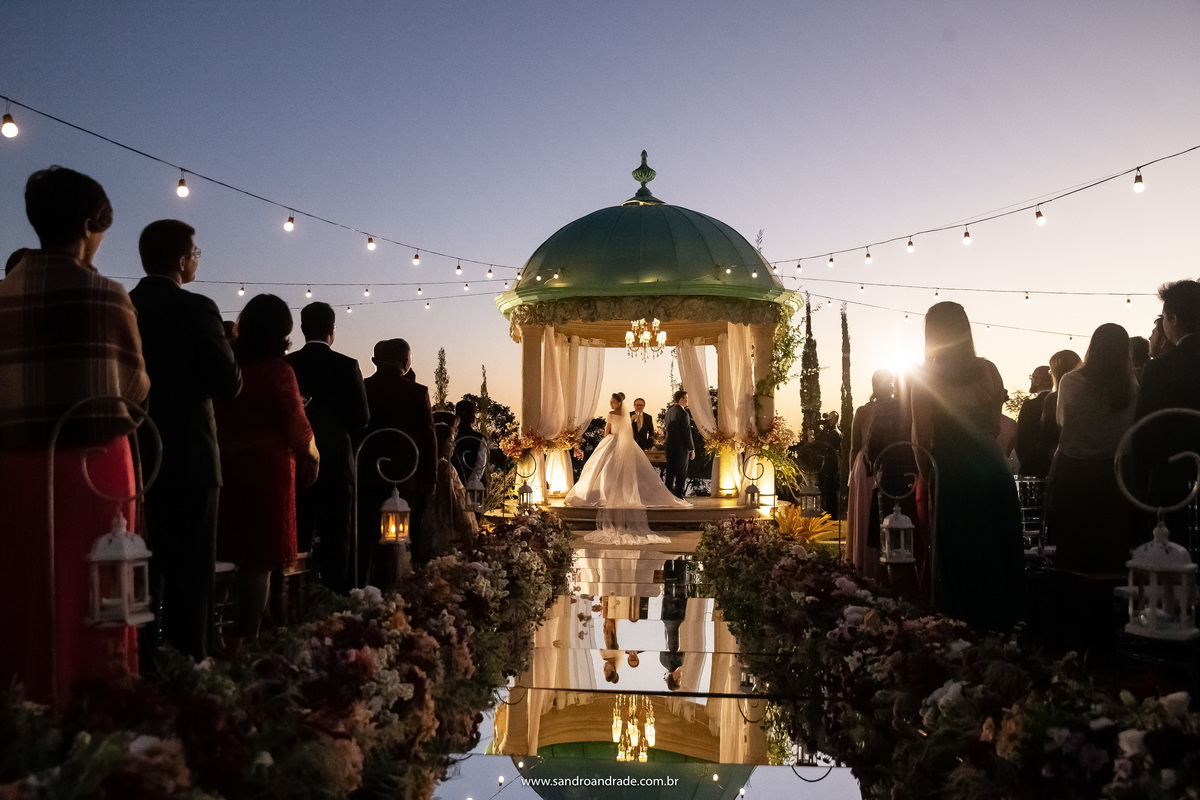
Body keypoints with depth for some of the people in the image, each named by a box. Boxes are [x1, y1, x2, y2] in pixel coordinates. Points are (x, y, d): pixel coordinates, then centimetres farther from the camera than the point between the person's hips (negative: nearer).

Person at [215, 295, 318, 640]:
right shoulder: (277, 370, -11)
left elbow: (217, 420, 11)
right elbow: (297, 426, -9)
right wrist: (312, 455, 8)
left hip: (226, 466, 5)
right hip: (267, 469, -5)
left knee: (228, 554, 12)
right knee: (260, 558, 1)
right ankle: (250, 637, 3)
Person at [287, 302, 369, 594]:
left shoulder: (286, 365, -2)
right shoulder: (347, 366, -8)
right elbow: (360, 418, -7)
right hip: (335, 463, -2)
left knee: (296, 539, 10)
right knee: (335, 540, 3)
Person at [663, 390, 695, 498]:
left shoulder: (669, 411, 8)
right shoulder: (683, 413, -17)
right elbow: (687, 432, -16)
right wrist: (692, 449, -11)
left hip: (669, 447, 8)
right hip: (681, 448, -8)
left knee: (670, 473, 13)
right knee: (681, 473, 0)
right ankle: (679, 496, 0)